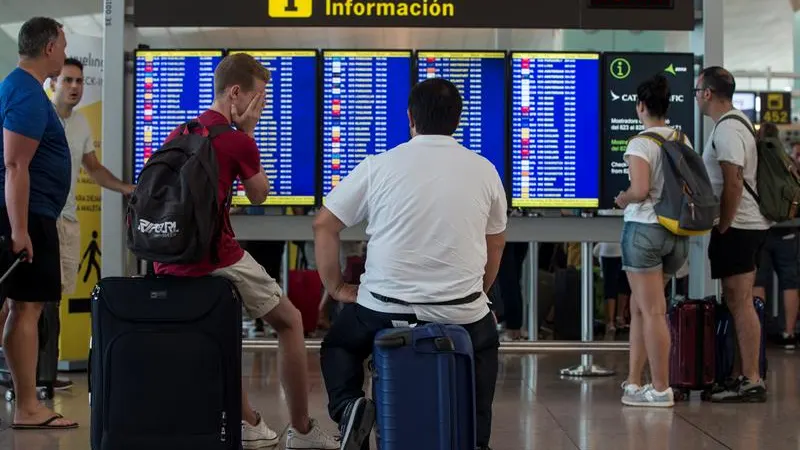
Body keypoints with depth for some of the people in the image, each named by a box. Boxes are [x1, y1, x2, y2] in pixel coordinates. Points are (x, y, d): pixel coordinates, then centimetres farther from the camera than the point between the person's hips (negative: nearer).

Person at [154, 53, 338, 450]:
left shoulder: (177, 135, 13)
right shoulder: (237, 140, -9)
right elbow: (259, 196, 8)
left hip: (169, 261, 7)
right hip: (214, 258, -7)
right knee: (290, 321, 12)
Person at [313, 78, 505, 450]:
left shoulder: (378, 166, -5)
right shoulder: (484, 171, 2)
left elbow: (324, 225, -1)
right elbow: (496, 242, 13)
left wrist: (336, 287, 10)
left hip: (386, 308, -1)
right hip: (463, 313, 2)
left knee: (338, 345, 28)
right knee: (485, 344, 35)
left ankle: (347, 405, -1)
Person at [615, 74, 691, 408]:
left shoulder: (641, 143, -12)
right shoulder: (683, 141, 9)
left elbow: (640, 190, -21)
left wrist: (622, 199, -2)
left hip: (645, 228, -7)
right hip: (678, 232, 7)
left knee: (652, 311, -1)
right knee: (640, 306, 16)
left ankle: (661, 389, 3)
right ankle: (633, 383, 19)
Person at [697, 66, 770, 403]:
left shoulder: (727, 129, -15)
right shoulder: (736, 123, 17)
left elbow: (733, 183, -22)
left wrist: (722, 228, -17)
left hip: (736, 227, -10)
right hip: (747, 224, 10)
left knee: (740, 303, -8)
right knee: (738, 302, 13)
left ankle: (751, 382, -6)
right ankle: (748, 377, 17)